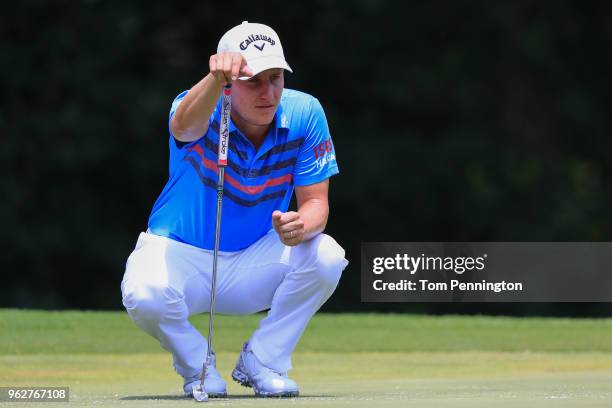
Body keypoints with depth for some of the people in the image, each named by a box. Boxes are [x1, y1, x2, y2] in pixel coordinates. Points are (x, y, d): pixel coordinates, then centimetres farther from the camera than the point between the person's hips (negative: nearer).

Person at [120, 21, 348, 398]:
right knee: (145, 294, -36)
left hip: (255, 261, 3)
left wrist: (303, 224, -35)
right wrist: (216, 79, -71)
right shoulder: (204, 111, -22)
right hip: (183, 253, -3)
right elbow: (186, 124, -49)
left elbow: (316, 202, -9)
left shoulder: (304, 114, -12)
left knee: (326, 257, -26)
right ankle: (198, 366, -2)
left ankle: (261, 361, -4)